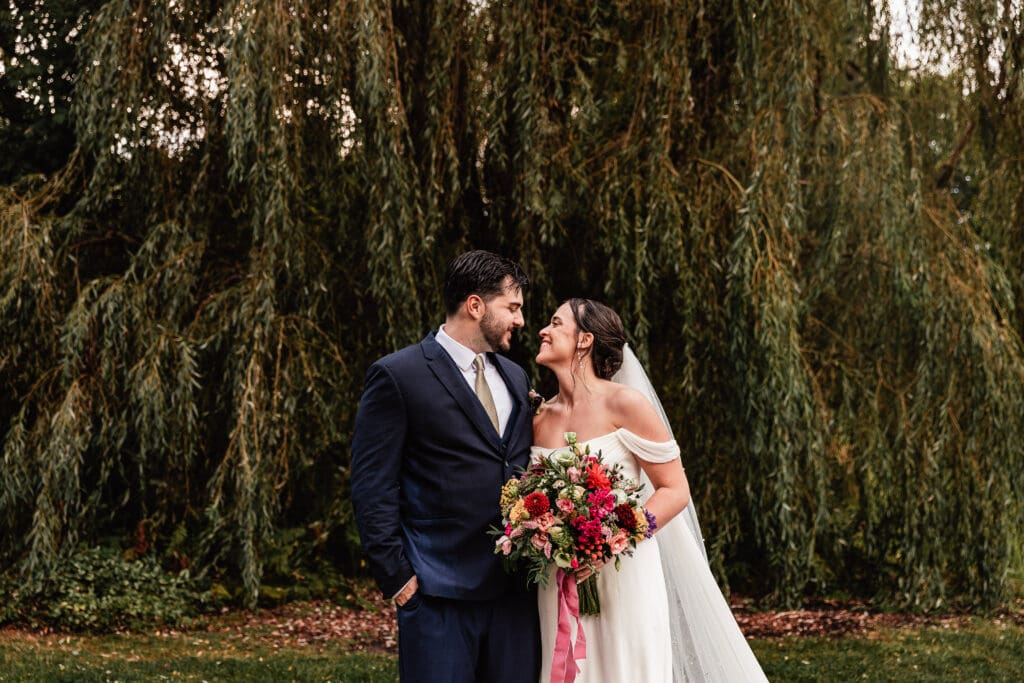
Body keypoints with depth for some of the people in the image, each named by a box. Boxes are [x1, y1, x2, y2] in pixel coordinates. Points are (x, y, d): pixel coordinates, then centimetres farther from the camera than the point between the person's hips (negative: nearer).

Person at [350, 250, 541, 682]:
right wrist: (398, 578, -11)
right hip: (439, 594, -6)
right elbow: (372, 489, -8)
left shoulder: (515, 378, 15)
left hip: (515, 592, 6)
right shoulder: (397, 376, -6)